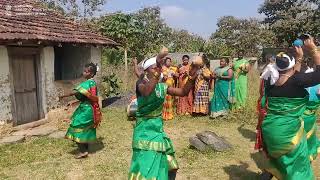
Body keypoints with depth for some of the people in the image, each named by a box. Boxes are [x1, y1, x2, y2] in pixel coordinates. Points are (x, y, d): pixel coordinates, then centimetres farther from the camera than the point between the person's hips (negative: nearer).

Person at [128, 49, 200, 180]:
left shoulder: (162, 86, 4)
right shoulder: (141, 83, -12)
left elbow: (183, 92, 3)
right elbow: (146, 92, -36)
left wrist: (191, 77, -11)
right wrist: (156, 72, -44)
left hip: (158, 127, 6)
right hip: (145, 128, -6)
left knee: (162, 163, 18)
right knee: (147, 166, -1)